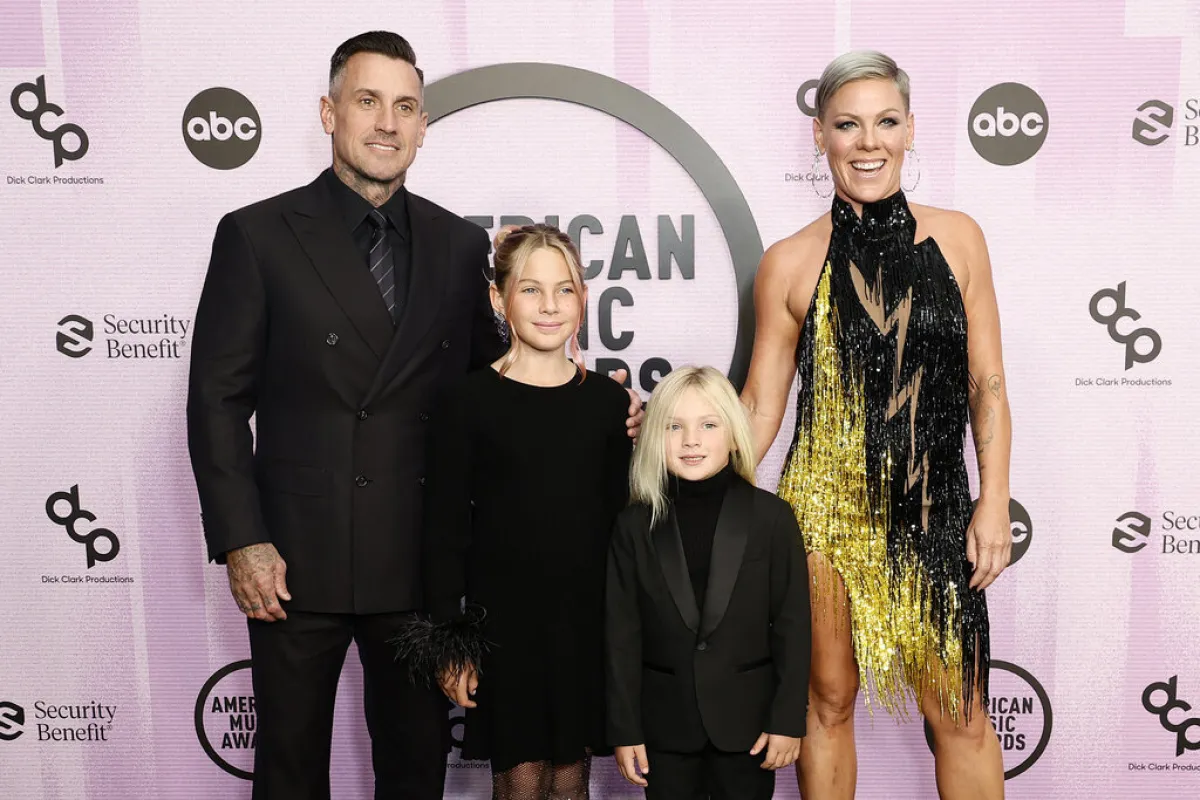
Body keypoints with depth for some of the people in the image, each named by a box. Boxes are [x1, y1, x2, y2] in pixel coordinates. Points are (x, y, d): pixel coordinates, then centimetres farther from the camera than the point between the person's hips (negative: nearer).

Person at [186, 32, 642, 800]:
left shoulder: (461, 244, 6)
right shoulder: (257, 235, -2)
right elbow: (219, 398, -3)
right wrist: (240, 541, -10)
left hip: (420, 557, 2)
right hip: (296, 559, -2)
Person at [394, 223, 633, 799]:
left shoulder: (609, 401, 3)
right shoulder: (470, 401, -5)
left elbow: (623, 517, 8)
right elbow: (444, 529, -4)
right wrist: (449, 643, -6)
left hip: (587, 621, 3)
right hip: (501, 622, -2)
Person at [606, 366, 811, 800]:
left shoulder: (772, 516, -6)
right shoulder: (634, 524, -4)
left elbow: (792, 625, -4)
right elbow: (622, 634, -2)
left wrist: (788, 719, -5)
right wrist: (624, 729, -2)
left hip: (746, 718, 0)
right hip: (664, 721, 1)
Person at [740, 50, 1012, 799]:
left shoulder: (957, 237, 2)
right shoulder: (790, 263, -2)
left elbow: (987, 385, 4)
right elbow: (761, 406, 1)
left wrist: (994, 503, -2)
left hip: (932, 511, 1)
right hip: (826, 507, -1)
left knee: (960, 712, 9)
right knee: (829, 701, 13)